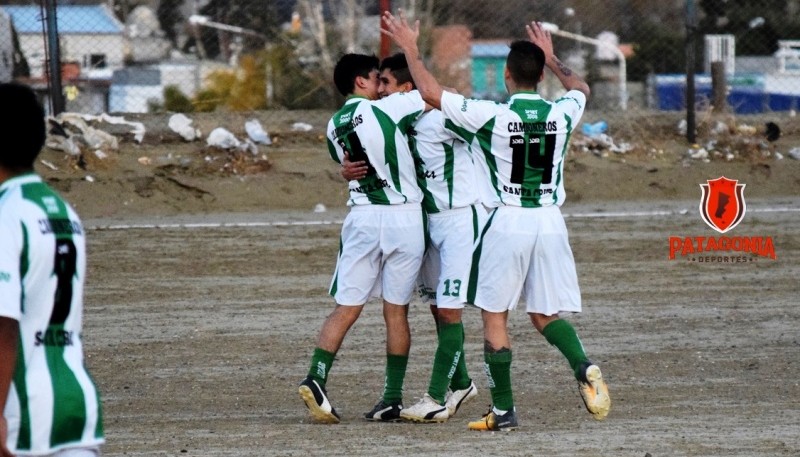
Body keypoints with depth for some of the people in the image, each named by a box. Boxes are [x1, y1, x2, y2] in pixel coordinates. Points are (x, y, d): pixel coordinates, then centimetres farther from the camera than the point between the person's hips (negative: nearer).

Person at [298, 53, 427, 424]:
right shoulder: (385, 109, -8)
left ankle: (316, 379, -12)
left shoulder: (334, 127, 10)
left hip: (362, 217, 4)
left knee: (346, 309, 5)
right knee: (396, 312, 4)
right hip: (404, 217, -4)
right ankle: (393, 399, 7)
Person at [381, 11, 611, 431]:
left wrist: (410, 47, 5)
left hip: (506, 223, -4)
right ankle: (584, 368, -14)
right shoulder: (561, 114, 0)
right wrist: (550, 57, 40)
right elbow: (581, 88, 25)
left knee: (494, 317, 7)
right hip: (549, 222, 4)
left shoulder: (490, 115, -13)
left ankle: (504, 411, 8)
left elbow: (430, 92, -8)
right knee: (544, 315, 13)